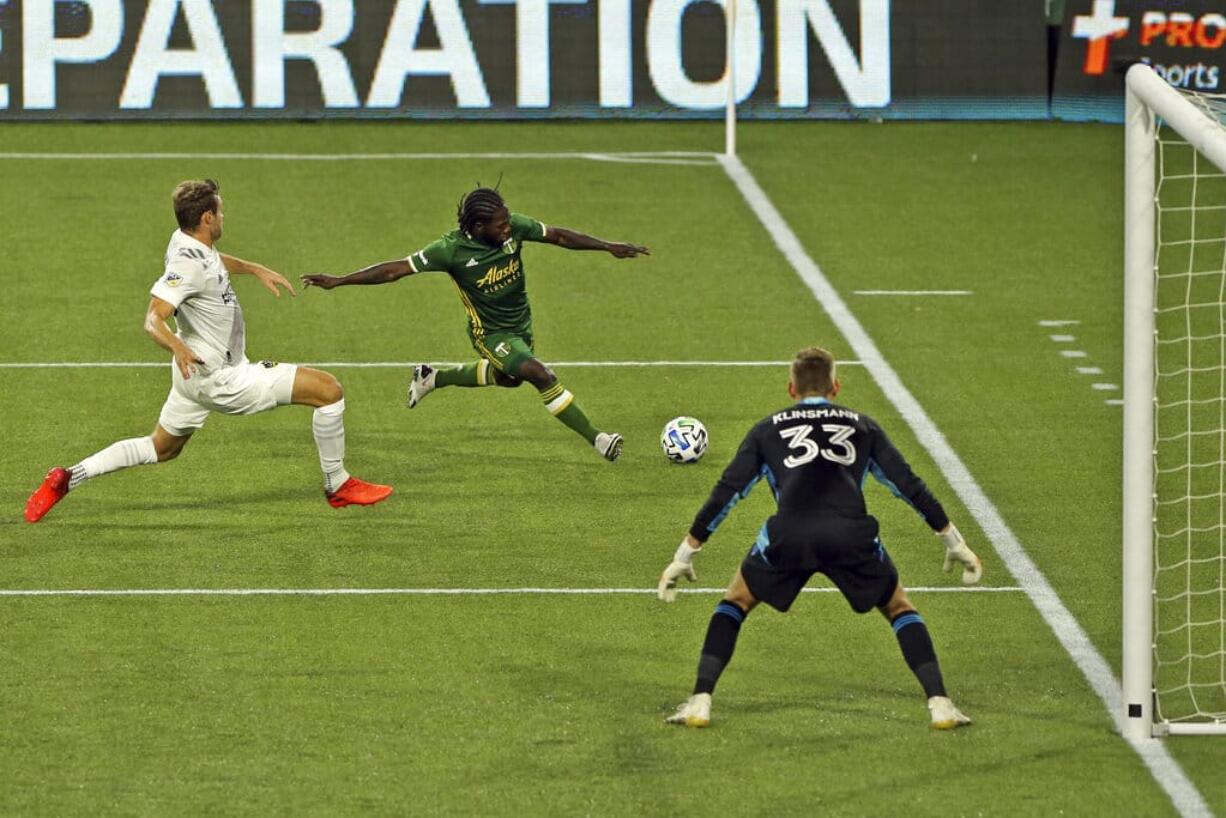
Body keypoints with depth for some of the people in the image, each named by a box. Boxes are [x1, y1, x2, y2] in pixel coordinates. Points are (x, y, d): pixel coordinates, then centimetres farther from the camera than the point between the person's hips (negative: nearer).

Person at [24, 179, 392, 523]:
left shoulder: (184, 241, 1)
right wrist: (177, 346, -55)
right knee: (328, 390, -7)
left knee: (161, 448, 25)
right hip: (221, 379, -10)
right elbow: (153, 318, -36)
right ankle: (337, 485, 7)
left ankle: (68, 478, 16)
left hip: (197, 374, 10)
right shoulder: (187, 264, -28)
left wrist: (255, 269, 20)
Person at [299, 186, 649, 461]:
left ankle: (432, 377, 49)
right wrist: (338, 281, -27)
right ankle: (596, 439, -17)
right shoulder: (453, 249, -30)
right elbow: (396, 269, -26)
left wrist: (608, 246, -6)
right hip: (490, 332, -7)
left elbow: (557, 236, -5)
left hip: (521, 324, 7)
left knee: (507, 377, 30)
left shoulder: (514, 227, -19)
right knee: (540, 375, -24)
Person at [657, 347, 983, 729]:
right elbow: (908, 485, 25)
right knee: (899, 609, 24)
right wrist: (954, 542, 31)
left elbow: (727, 491, 22)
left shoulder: (768, 429, 26)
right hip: (851, 534, 0)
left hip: (788, 534, 0)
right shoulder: (861, 426, 27)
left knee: (735, 603, 24)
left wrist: (685, 555, 26)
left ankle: (700, 702, 11)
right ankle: (939, 703, 8)